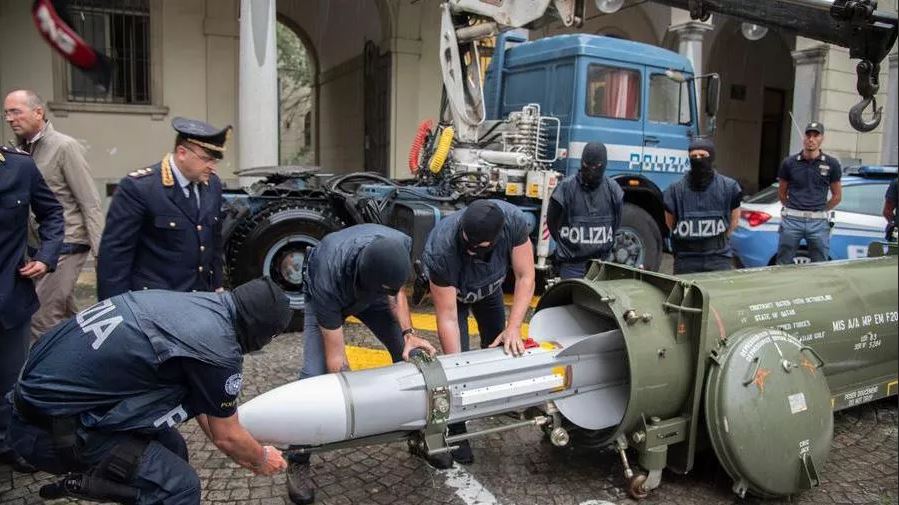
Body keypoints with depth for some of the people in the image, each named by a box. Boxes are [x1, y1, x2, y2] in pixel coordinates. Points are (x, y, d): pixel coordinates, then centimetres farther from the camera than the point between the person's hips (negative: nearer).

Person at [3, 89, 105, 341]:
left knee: (41, 319, -7)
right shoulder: (21, 150, 9)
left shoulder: (65, 147, -11)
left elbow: (90, 204, -13)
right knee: (65, 315, 17)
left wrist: (101, 252, -17)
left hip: (64, 246, -7)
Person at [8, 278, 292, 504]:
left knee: (171, 449, 15)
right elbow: (227, 436, -5)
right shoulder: (217, 349, -22)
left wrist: (241, 454, 25)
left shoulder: (192, 303, 3)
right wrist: (262, 460, 15)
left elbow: (197, 401, 17)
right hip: (52, 431, -9)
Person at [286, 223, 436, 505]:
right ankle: (297, 462, 0)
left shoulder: (401, 245, -36)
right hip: (327, 294, -4)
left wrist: (408, 332, -25)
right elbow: (335, 362, -33)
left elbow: (396, 291, -12)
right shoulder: (328, 279, -44)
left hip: (370, 289, 4)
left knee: (411, 356, -5)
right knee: (315, 375, -19)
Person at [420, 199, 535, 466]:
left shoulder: (514, 220, -38)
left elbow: (525, 277, -30)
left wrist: (513, 328, -39)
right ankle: (456, 432, 1)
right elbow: (447, 317, -38)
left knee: (497, 344, 9)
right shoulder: (440, 249, -45)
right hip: (450, 290, -3)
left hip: (489, 285, 3)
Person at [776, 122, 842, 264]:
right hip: (792, 220, -1)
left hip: (818, 222, 1)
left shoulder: (831, 164, 4)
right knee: (783, 264, 3)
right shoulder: (789, 163, 3)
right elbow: (781, 192, 13)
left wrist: (820, 211, 13)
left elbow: (837, 196, 12)